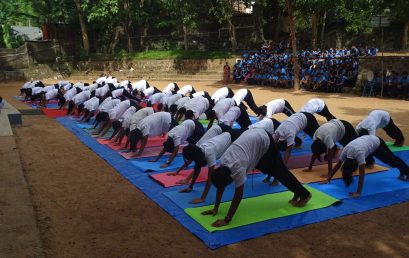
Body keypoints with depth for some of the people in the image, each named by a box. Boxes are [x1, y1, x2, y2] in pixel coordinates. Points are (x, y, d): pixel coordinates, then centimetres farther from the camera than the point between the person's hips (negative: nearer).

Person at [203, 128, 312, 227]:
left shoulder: (238, 168, -36)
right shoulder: (223, 163, -17)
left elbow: (238, 195, -33)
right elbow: (221, 187, -5)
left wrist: (227, 220, -31)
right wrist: (215, 208, -5)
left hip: (264, 140, -7)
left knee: (280, 172, 5)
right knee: (270, 171, 18)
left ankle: (304, 195, 23)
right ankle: (297, 193, 34)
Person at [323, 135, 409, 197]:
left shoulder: (359, 153, -46)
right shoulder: (345, 150, -31)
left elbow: (362, 174, -47)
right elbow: (338, 165, -20)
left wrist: (358, 192, -49)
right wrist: (328, 179, -23)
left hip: (376, 142, -5)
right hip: (367, 140, 5)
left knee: (391, 159, 17)